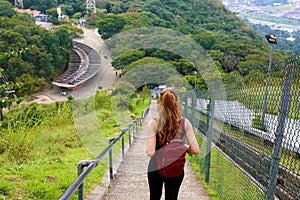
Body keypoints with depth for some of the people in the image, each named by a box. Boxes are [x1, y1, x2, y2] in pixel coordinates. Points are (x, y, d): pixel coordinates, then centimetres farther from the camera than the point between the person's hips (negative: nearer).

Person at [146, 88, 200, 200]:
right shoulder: (185, 123, -12)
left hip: (156, 168, -1)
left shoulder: (153, 123, -18)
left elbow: (150, 152, -21)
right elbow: (195, 150, -13)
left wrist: (147, 149, 0)